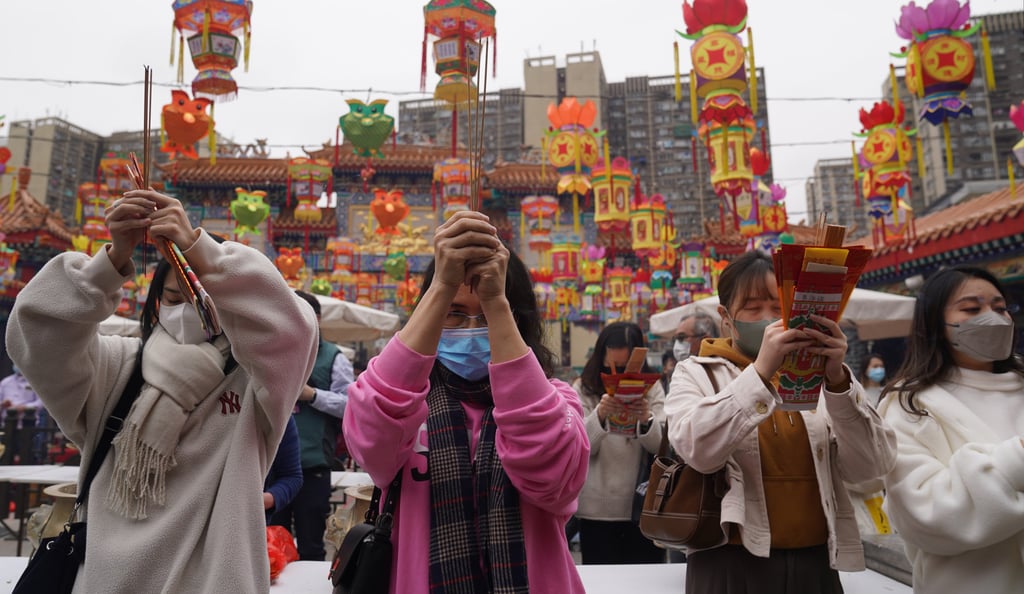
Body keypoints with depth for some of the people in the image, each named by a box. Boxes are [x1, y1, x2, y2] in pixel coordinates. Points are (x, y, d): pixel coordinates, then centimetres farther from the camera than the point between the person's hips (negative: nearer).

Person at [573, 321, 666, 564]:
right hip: (597, 510, -1)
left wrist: (646, 420, -25)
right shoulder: (584, 389, 2)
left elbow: (663, 446, -4)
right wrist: (599, 415, -25)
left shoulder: (652, 389, 5)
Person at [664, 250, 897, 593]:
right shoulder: (697, 374, -2)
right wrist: (761, 371, -29)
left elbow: (870, 466, -7)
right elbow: (697, 450, -21)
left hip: (814, 563, 3)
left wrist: (838, 381, -21)